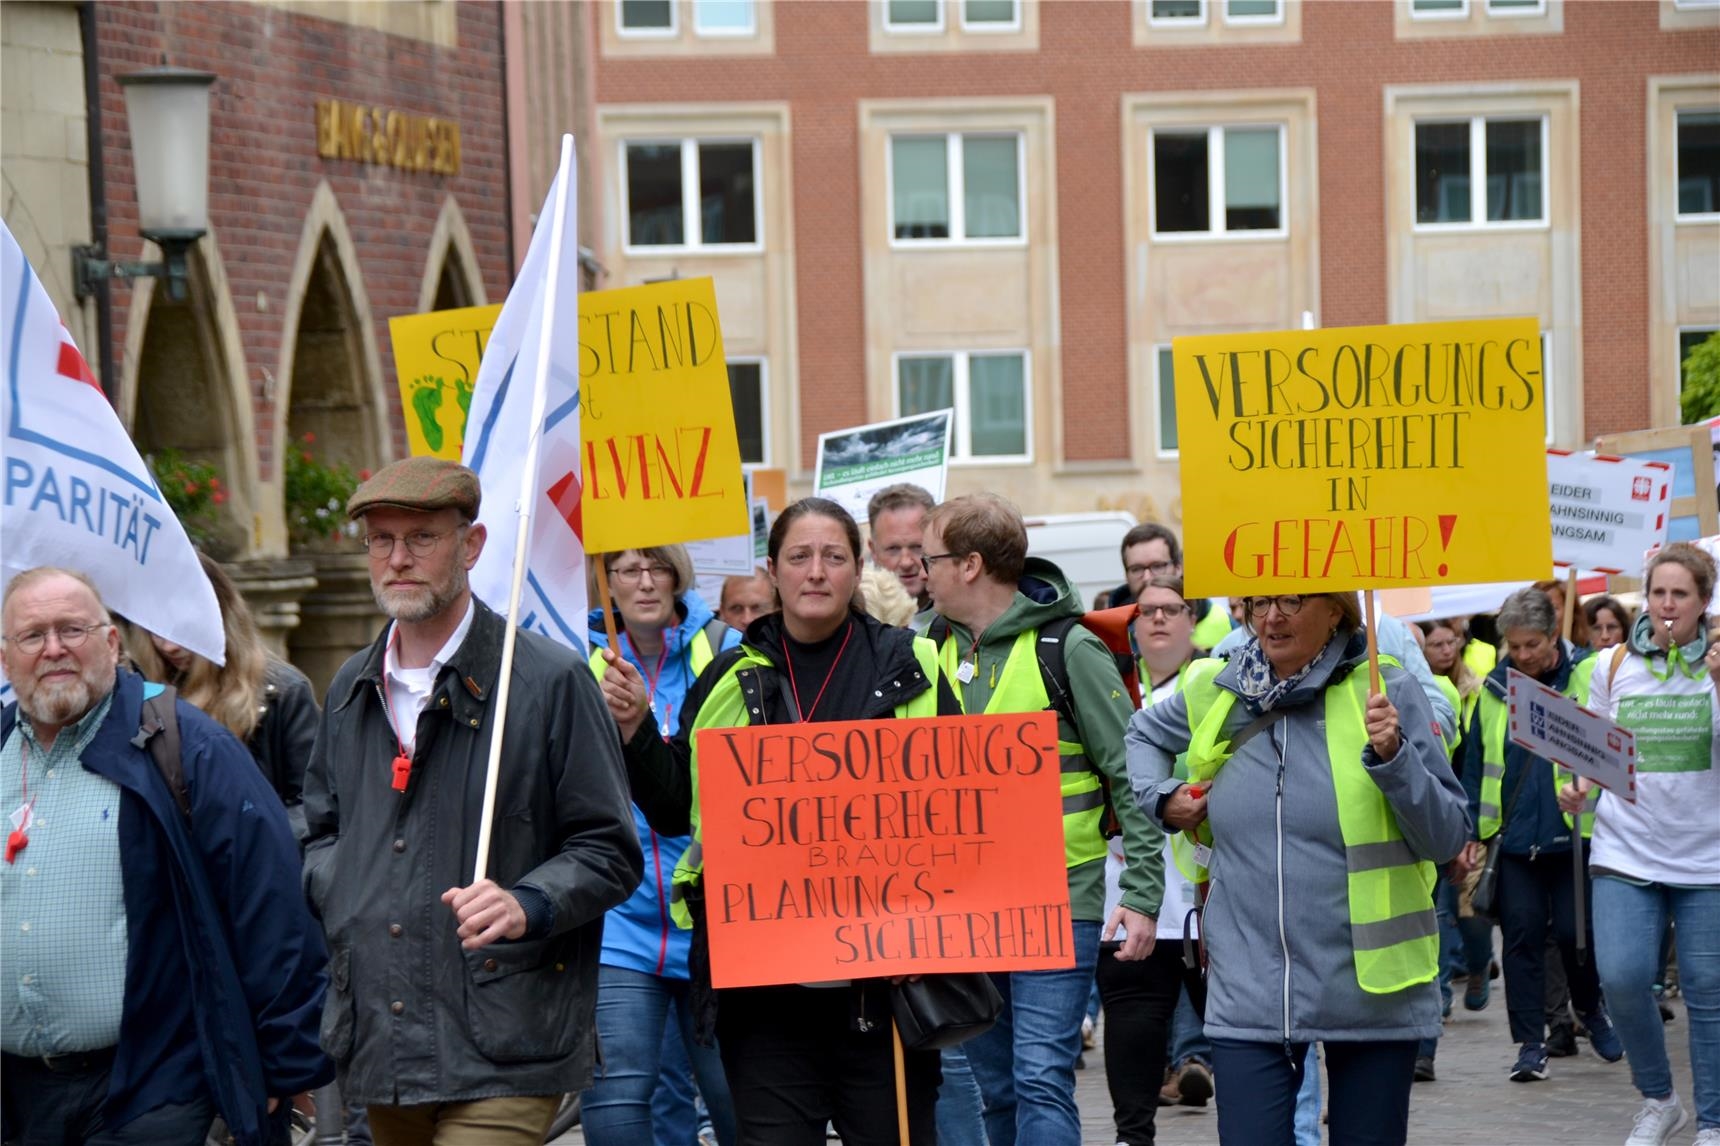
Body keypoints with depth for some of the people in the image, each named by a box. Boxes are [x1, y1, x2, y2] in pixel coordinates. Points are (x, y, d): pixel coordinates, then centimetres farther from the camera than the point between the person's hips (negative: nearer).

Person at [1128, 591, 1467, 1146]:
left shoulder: (1386, 691, -4)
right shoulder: (1214, 693, 5)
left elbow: (1448, 838, -5)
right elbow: (1143, 733, 29)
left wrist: (1393, 757, -19)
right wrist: (1160, 798, 11)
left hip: (1371, 990, -1)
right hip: (1250, 995, 2)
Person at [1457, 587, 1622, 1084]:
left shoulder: (1589, 677, -2)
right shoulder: (1494, 691, 7)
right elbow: (1475, 765, 11)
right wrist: (1472, 832, 8)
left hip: (1576, 834, -2)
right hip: (1516, 838, 3)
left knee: (1576, 932, 1)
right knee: (1522, 935, 2)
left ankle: (1592, 1011, 29)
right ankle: (1530, 1043, 8)